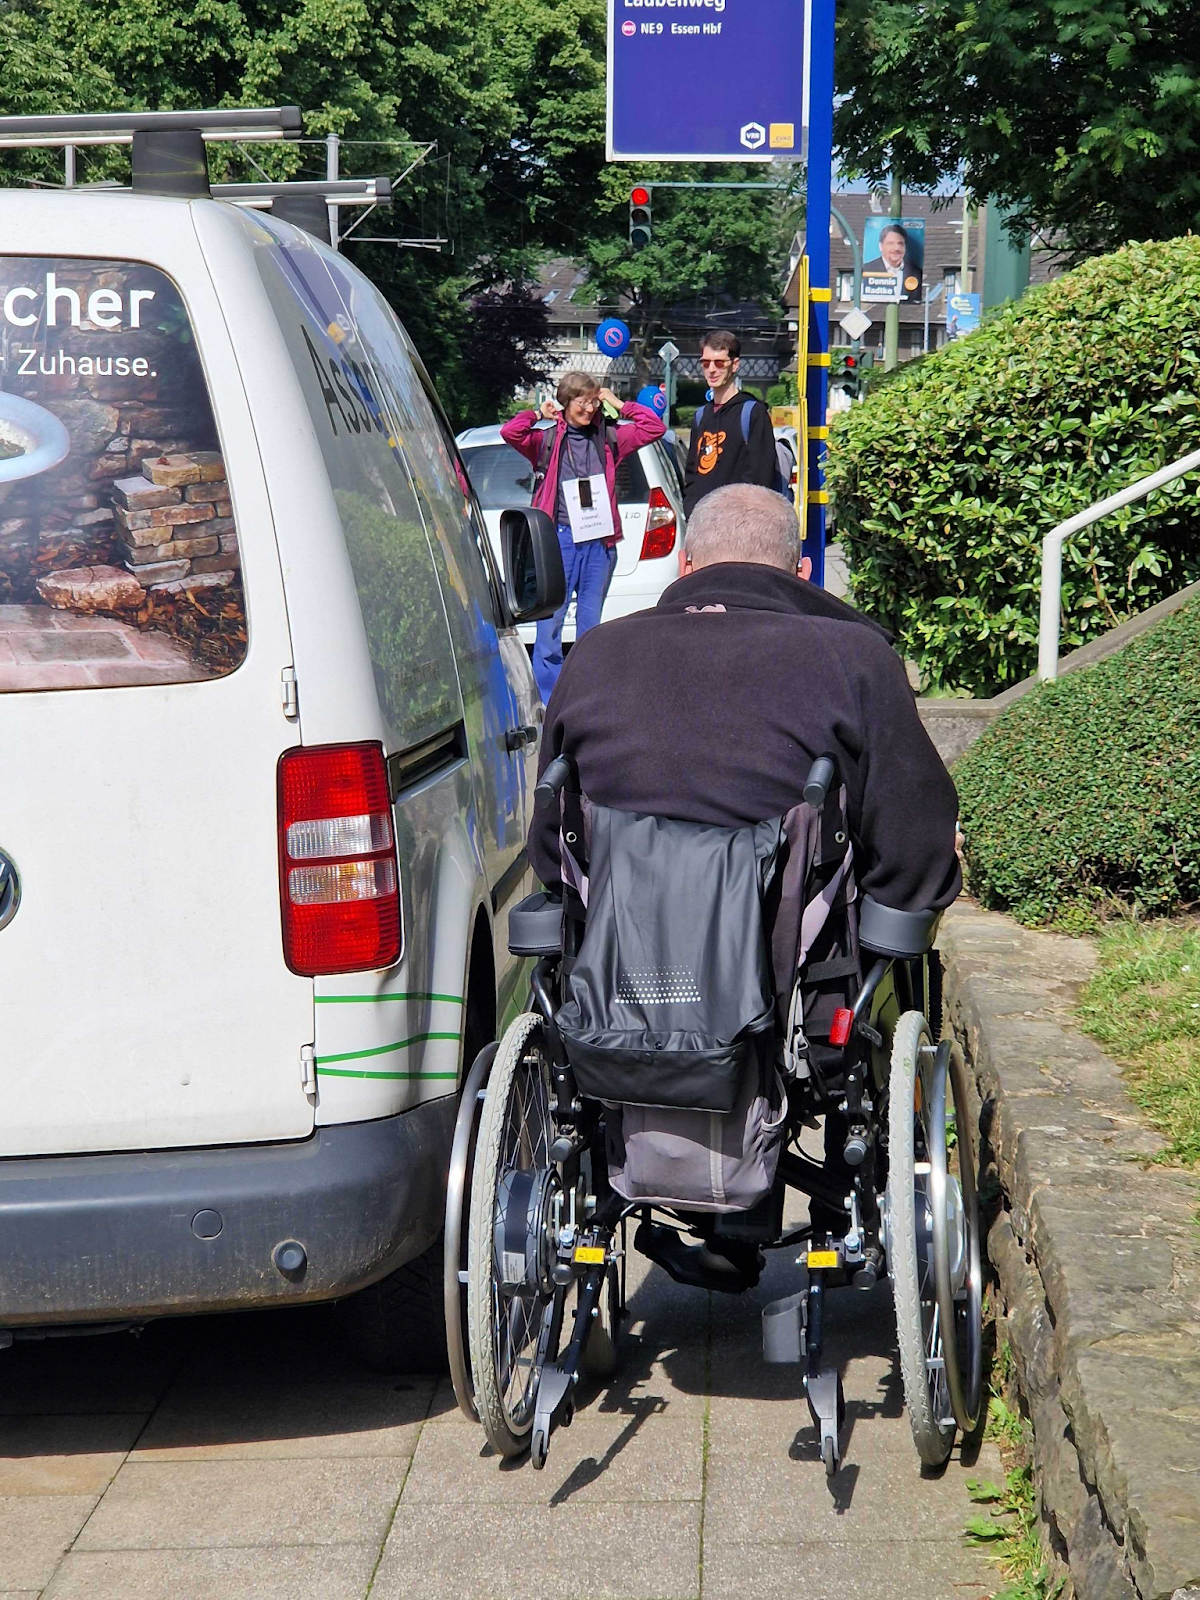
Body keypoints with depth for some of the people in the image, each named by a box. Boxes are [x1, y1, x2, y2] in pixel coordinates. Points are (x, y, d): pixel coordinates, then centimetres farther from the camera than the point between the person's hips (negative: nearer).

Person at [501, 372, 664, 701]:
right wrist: (539, 414, -1)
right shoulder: (547, 440, 4)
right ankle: (547, 701, -2)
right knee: (550, 621, -7)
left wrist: (619, 405, 9)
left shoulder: (608, 439, 12)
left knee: (591, 622, 10)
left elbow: (654, 427, 11)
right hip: (560, 540, -3)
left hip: (600, 541, 3)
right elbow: (509, 432, -11)